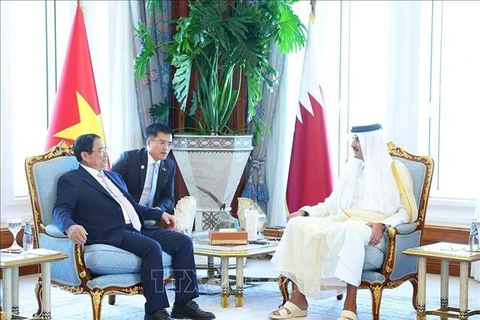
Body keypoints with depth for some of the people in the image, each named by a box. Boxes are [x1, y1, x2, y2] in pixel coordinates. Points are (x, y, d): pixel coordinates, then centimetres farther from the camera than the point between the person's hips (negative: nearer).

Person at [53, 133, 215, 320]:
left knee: (183, 241, -7)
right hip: (111, 235, -8)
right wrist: (70, 226, -34)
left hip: (138, 229, 8)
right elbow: (61, 210, -11)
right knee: (152, 247, -32)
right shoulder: (70, 180, 3)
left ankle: (184, 303, -2)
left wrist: (160, 214, 19)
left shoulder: (113, 176, 29)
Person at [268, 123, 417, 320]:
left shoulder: (395, 170, 2)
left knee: (352, 229, -42)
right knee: (298, 225, -18)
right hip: (344, 223, 6)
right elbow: (332, 204, 21)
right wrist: (305, 211, 4)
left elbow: (408, 211, -5)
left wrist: (383, 224, -23)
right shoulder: (352, 168, 19)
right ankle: (298, 297, -21)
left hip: (373, 232, -6)